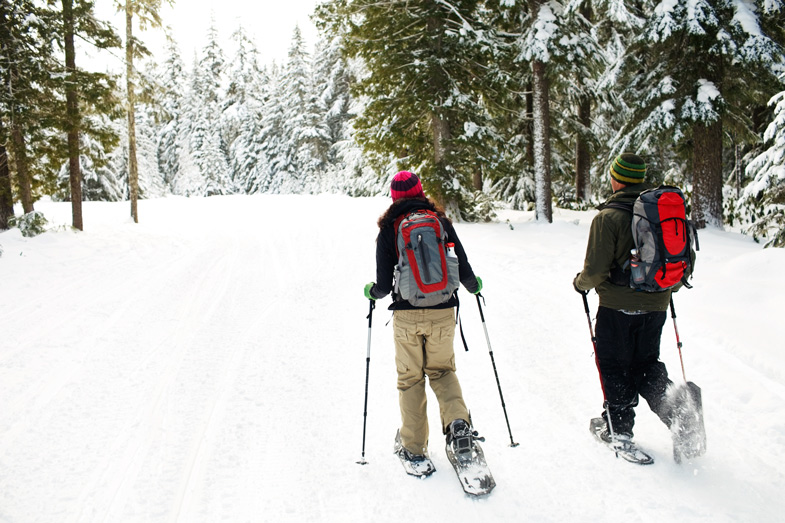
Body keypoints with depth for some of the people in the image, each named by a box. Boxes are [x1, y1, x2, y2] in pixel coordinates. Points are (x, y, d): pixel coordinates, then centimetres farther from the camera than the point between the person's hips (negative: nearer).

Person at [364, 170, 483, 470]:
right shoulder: (441, 221, 1)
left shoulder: (388, 229, -3)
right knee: (441, 370, 21)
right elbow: (463, 271, 1)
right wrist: (474, 286, 23)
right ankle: (458, 421, 0)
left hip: (406, 316, -1)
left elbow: (384, 285, -5)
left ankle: (413, 448, 20)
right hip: (442, 313, 1)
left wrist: (371, 291, 17)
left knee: (410, 378, 13)